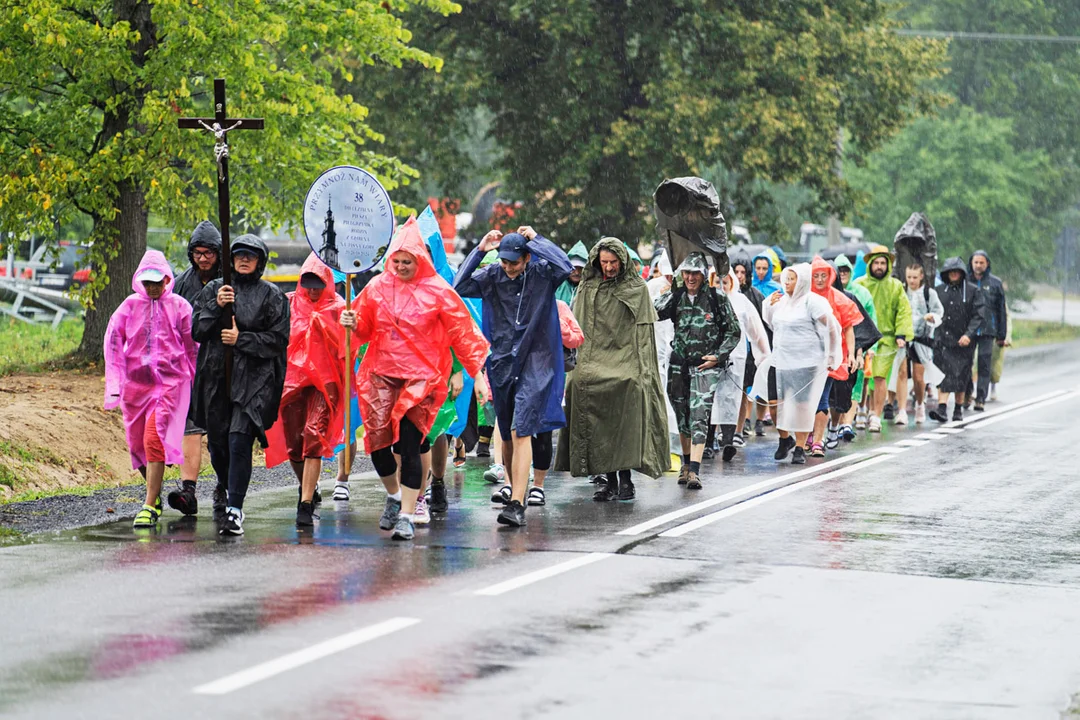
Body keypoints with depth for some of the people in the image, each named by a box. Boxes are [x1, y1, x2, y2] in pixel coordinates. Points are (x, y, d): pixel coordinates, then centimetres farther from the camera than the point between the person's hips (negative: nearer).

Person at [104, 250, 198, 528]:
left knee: (154, 440, -16)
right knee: (137, 442, 9)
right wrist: (115, 378, -8)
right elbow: (113, 338, 2)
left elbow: (193, 346, 7)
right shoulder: (131, 305, 6)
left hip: (169, 382, -4)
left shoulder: (179, 307, 1)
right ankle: (155, 494, 32)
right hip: (135, 382, 4)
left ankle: (149, 506, -16)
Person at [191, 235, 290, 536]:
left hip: (253, 378, -4)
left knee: (240, 440, -15)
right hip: (216, 375, 4)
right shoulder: (214, 289, 13)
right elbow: (197, 331, 6)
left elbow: (278, 339, -2)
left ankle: (234, 510, -16)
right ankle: (225, 487, 43)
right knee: (217, 440, 11)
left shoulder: (272, 296, 4)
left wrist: (241, 339, -10)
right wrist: (216, 306, -9)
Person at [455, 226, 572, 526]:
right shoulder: (493, 276, 2)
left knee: (521, 432, -15)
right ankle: (517, 492, 34)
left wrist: (536, 239, -16)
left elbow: (565, 267, -25)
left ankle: (517, 505, -20)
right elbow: (459, 287, -7)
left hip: (534, 364, -5)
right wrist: (480, 250, -9)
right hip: (501, 363, 5)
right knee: (507, 435, 15)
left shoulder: (541, 274, -6)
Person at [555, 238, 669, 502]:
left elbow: (644, 332, 4)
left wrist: (642, 368, -5)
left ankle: (626, 478, -17)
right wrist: (578, 360, 6)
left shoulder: (637, 289, 7)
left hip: (626, 359, -2)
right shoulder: (588, 288, 14)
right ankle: (610, 480, -5)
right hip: (595, 359, 3)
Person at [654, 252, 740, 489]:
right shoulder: (675, 297, 5)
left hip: (706, 365, -4)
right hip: (679, 364, 4)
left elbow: (733, 331, 4)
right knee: (682, 416, 12)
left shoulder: (717, 298, -2)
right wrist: (667, 292, -17)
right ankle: (686, 463, 28)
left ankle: (694, 470, -21)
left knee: (699, 416, -14)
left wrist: (718, 356, -4)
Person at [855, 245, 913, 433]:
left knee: (880, 377, -10)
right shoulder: (860, 284, 5)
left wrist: (901, 335, -3)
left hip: (886, 338, -1)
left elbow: (904, 311, 7)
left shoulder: (895, 286, 7)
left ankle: (876, 417, -6)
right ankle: (870, 411, 21)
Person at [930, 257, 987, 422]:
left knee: (961, 376, 4)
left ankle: (958, 409, 18)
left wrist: (968, 334, -18)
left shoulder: (973, 291, -1)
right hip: (943, 340, 2)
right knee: (943, 374, -7)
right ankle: (942, 409, -9)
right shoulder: (940, 291, 9)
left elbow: (979, 315, -7)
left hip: (963, 341, -2)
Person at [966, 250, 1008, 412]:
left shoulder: (995, 283, 5)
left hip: (987, 331, -1)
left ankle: (981, 399, -2)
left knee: (984, 365, -4)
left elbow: (1002, 310, 8)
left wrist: (1002, 335, 4)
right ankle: (967, 393, 19)